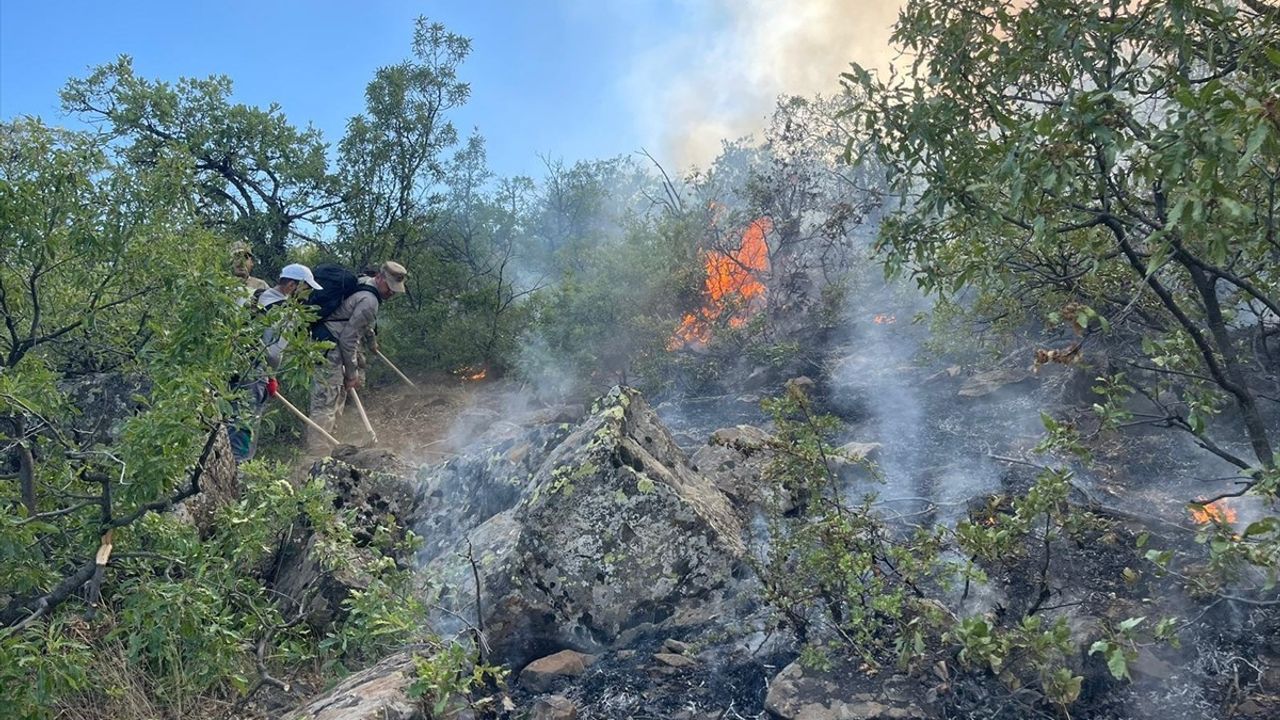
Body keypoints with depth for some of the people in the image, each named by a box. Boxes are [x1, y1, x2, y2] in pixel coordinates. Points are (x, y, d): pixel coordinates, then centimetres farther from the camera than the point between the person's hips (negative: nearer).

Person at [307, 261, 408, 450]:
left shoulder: (363, 285, 11)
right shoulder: (369, 301, -19)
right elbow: (349, 338, -19)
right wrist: (352, 373, -11)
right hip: (328, 350, -11)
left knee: (337, 397, 19)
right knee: (326, 401, -7)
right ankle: (318, 453, -3)